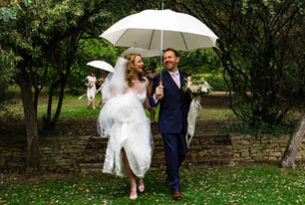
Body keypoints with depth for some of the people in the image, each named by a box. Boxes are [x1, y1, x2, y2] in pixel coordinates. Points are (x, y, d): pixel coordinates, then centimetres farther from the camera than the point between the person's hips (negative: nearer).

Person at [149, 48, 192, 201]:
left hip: (183, 123, 5)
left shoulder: (186, 78, 10)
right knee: (172, 155, -2)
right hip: (168, 124, -4)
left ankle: (170, 176, 41)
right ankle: (175, 188, 11)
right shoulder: (160, 79, -4)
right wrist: (156, 96, -28)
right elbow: (152, 103, -6)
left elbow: (190, 98, 15)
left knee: (182, 153, 14)